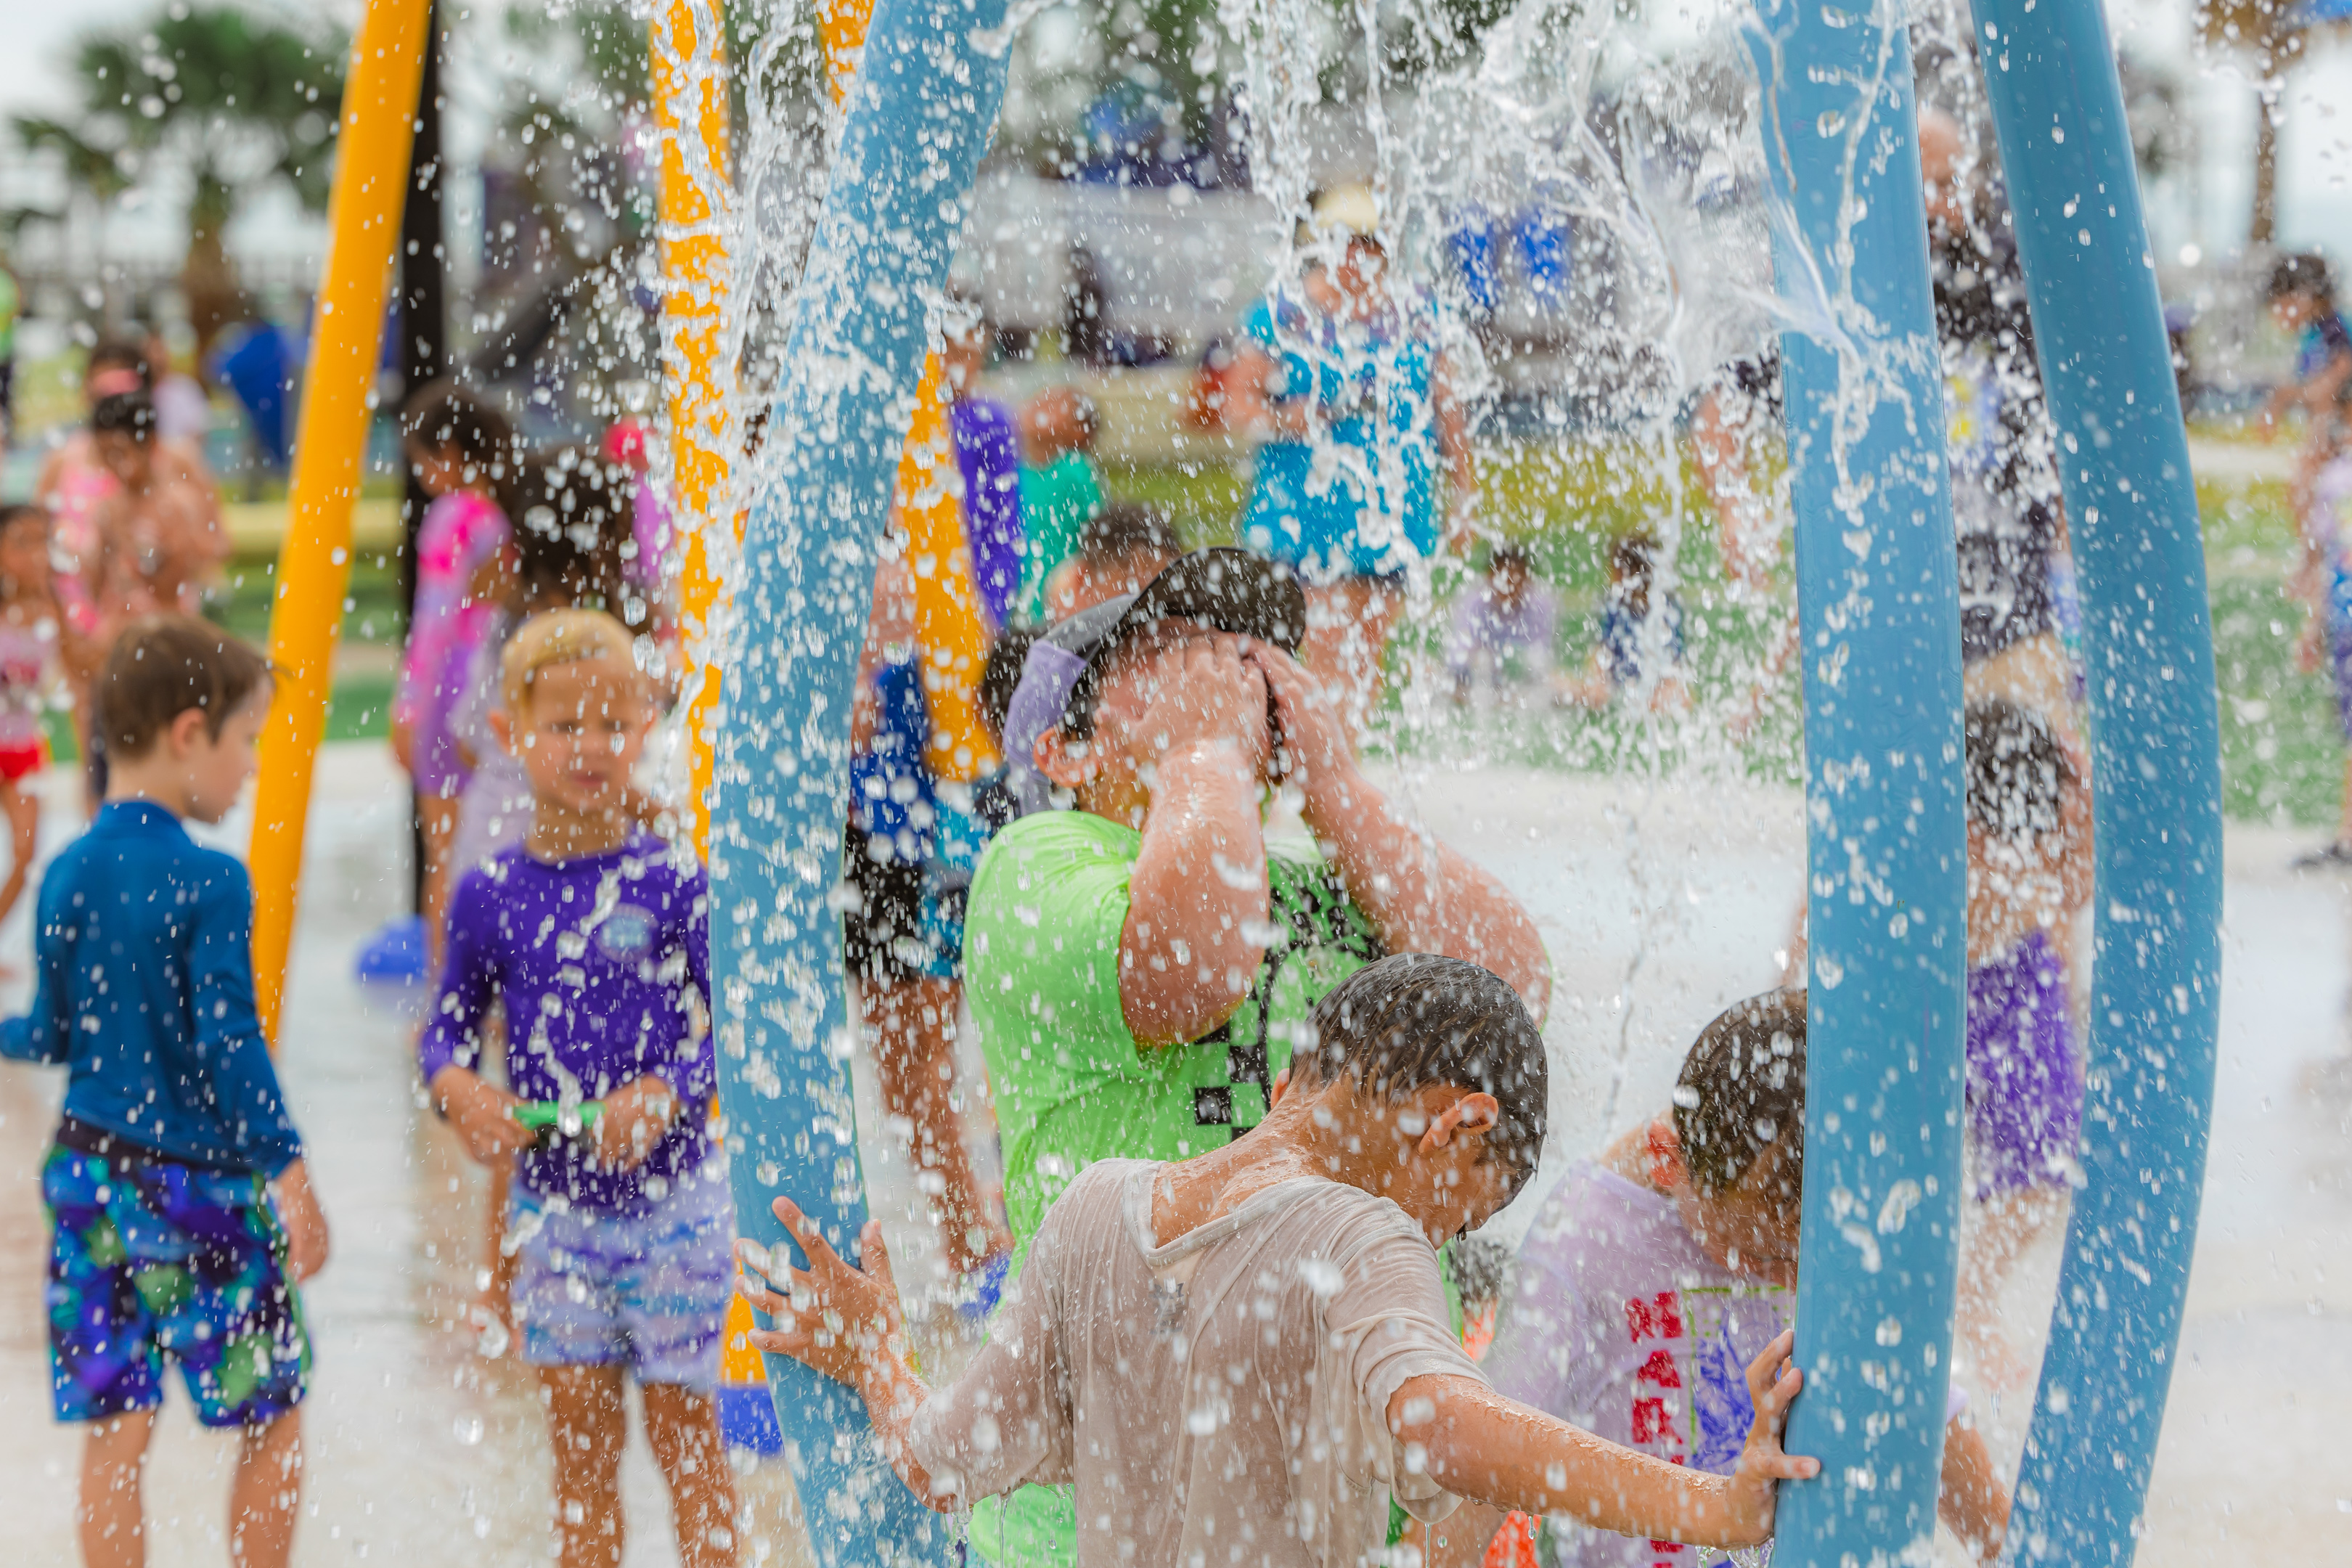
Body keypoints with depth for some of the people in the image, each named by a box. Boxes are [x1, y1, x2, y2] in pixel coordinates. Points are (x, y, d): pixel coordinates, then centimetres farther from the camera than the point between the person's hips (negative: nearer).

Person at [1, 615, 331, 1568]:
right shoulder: (208, 884, -15)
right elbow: (229, 1044, -20)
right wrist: (289, 1178, -19)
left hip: (88, 1170, 6)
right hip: (198, 1184, -6)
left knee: (113, 1432, 8)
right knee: (274, 1418, 9)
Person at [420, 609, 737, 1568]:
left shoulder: (674, 884, -8)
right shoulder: (491, 894, 0)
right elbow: (450, 1026, 9)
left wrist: (666, 1095, -21)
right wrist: (457, 1089, -12)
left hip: (671, 1199, -2)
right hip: (552, 1203, 3)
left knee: (682, 1427, 4)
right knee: (580, 1434, 9)